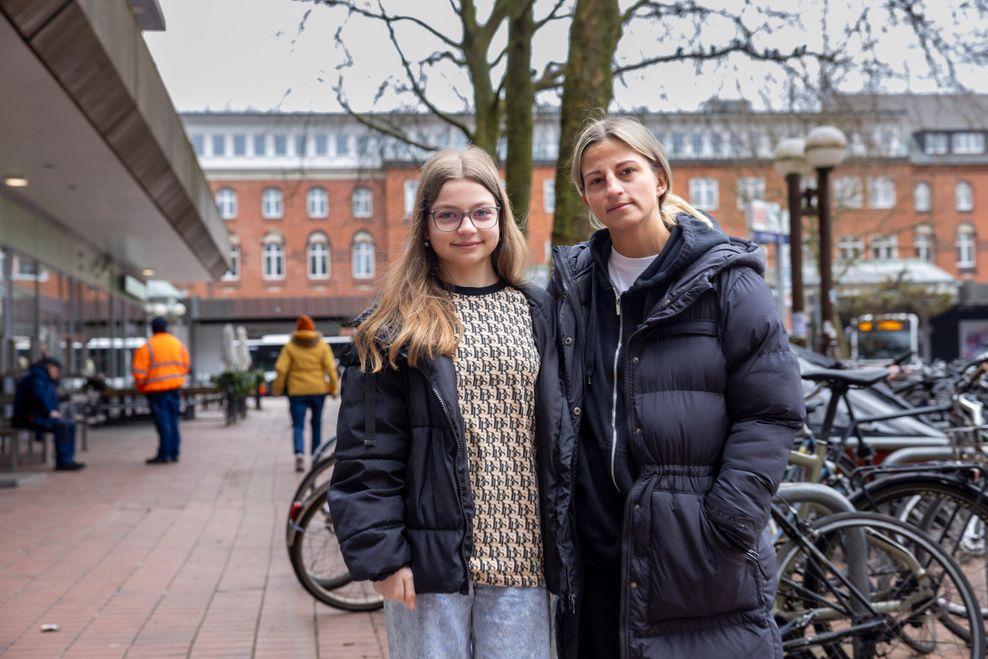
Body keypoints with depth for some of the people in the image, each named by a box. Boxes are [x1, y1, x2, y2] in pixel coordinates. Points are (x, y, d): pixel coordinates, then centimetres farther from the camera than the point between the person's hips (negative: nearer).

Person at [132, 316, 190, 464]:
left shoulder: (147, 347, -11)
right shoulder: (177, 343, 7)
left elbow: (139, 372, -13)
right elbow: (185, 365, 11)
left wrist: (140, 386, 4)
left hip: (156, 390, -5)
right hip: (175, 387, 5)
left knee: (163, 422, -3)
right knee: (173, 421, 12)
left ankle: (164, 454, -2)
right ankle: (174, 453, 15)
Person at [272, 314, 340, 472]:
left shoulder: (290, 347, 0)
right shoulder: (322, 346, 3)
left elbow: (281, 369, -7)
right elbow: (330, 368, -4)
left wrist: (277, 389, 2)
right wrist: (334, 388, 2)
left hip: (297, 391, -1)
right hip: (318, 390, 2)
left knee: (298, 425, -1)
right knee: (316, 423, 17)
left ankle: (299, 453, -25)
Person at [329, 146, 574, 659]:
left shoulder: (538, 314, 9)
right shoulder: (396, 326, -1)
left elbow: (563, 434, 9)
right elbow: (368, 451, -5)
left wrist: (565, 541, 6)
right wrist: (381, 552, -11)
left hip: (520, 556, 3)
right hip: (431, 556, -2)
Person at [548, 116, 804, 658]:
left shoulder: (724, 280, -4)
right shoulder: (572, 284, 10)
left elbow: (771, 413, -7)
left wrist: (726, 529, -14)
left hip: (696, 557, -4)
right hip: (597, 552, 4)